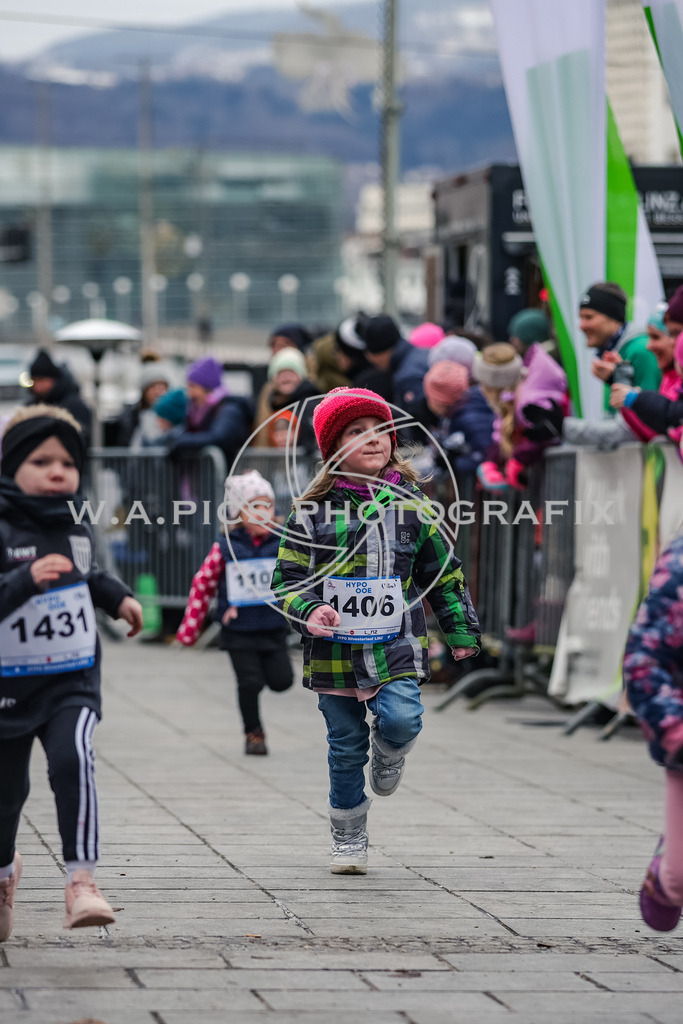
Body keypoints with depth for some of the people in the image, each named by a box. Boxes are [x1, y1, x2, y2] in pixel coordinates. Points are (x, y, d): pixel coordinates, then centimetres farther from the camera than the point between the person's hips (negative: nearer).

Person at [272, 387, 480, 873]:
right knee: (345, 748, 6)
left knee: (402, 720, -22)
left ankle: (389, 754, 16)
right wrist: (308, 611, -16)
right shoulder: (313, 511, -1)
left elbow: (443, 570, 13)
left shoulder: (412, 506, 4)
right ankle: (349, 841, 22)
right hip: (334, 650, 0)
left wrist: (462, 630, 14)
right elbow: (287, 578, 3)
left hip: (396, 645, 0)